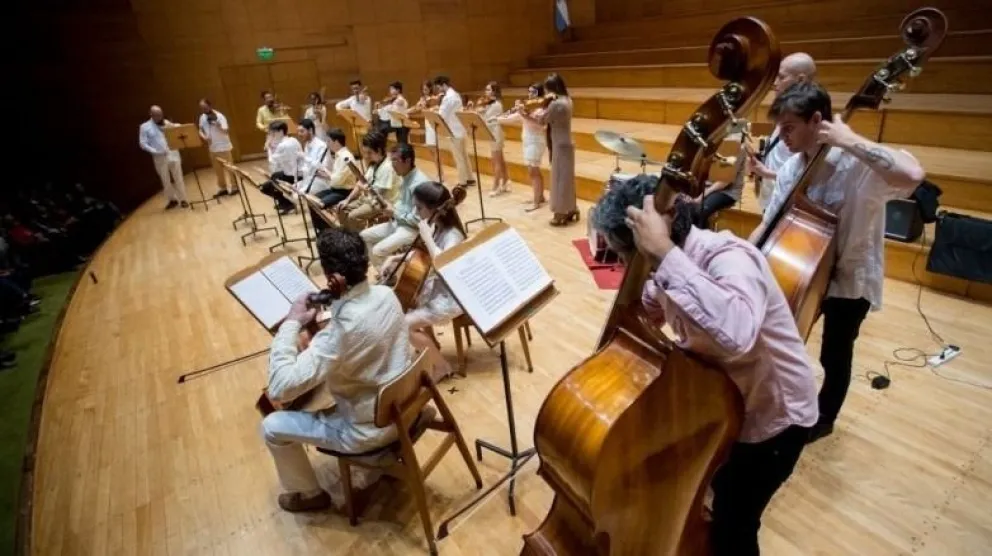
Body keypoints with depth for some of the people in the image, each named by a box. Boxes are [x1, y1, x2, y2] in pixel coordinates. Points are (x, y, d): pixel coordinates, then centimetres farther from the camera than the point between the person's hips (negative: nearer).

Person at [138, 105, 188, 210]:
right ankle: (172, 200, 18)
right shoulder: (145, 127, 1)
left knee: (178, 178, 1)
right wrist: (155, 152, -12)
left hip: (173, 154, 1)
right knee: (166, 180, 6)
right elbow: (143, 144, -2)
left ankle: (183, 199, 7)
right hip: (160, 158, -1)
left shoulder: (168, 123, 7)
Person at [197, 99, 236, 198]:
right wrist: (204, 137, -9)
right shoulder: (202, 118, 5)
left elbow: (226, 131, -21)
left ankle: (234, 187, 10)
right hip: (212, 148, 6)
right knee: (217, 169, 11)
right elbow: (201, 130, 12)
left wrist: (218, 126, -37)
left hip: (223, 147, -6)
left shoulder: (219, 116, -14)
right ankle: (222, 188, 20)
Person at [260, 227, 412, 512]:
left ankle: (309, 494, 30)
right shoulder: (386, 295, -11)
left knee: (272, 427, 7)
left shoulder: (340, 330, -34)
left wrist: (291, 323, -22)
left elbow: (279, 389, -30)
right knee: (328, 374, 33)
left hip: (369, 430, -7)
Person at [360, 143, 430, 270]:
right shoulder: (405, 177, 7)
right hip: (398, 222, 10)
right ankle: (383, 272, 15)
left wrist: (394, 213, -15)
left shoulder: (420, 183, -24)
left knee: (378, 251, -23)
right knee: (364, 236, 10)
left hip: (413, 229, -10)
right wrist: (389, 207, 2)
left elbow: (418, 219, -25)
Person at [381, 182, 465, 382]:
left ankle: (441, 366, 3)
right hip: (436, 288, 9)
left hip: (450, 298, -9)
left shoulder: (453, 236, -26)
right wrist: (397, 258, 5)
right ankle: (431, 349, 27)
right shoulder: (436, 228, 1)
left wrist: (427, 237, -35)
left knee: (404, 325, -16)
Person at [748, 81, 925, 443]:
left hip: (850, 279, -5)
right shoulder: (791, 168, -5)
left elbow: (912, 175, -46)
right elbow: (770, 223, 0)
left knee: (834, 356, 13)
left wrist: (849, 140, -38)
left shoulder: (859, 165, -24)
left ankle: (823, 419, 38)